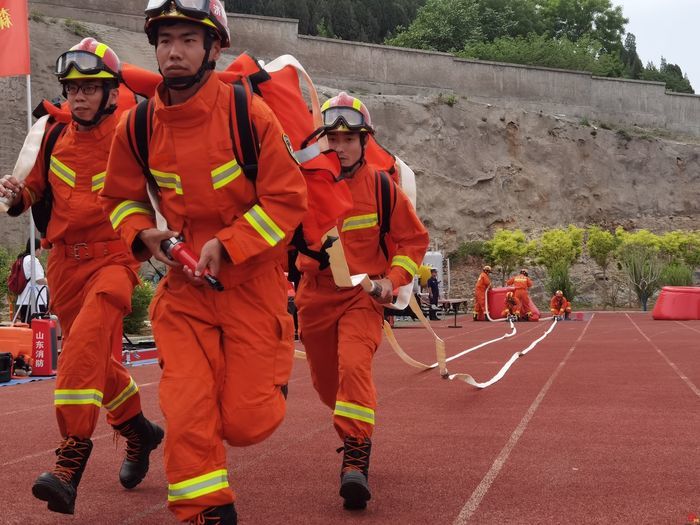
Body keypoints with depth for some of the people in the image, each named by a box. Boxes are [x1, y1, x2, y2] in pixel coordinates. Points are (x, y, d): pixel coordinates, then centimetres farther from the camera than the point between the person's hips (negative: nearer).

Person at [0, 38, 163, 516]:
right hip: (65, 262, 5)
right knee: (98, 359, 13)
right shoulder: (57, 136, 8)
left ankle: (71, 463, -28)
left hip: (113, 257, -5)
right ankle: (139, 432, 37)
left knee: (85, 343, -27)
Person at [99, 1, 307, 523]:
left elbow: (288, 199, -10)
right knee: (187, 414, -7)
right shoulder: (137, 126, -1)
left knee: (244, 422, 2)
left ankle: (276, 364, 36)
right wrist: (143, 234, -6)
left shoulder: (248, 113, -12)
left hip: (253, 279, -2)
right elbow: (121, 197, 14)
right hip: (185, 284, 3)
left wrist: (226, 245, -19)